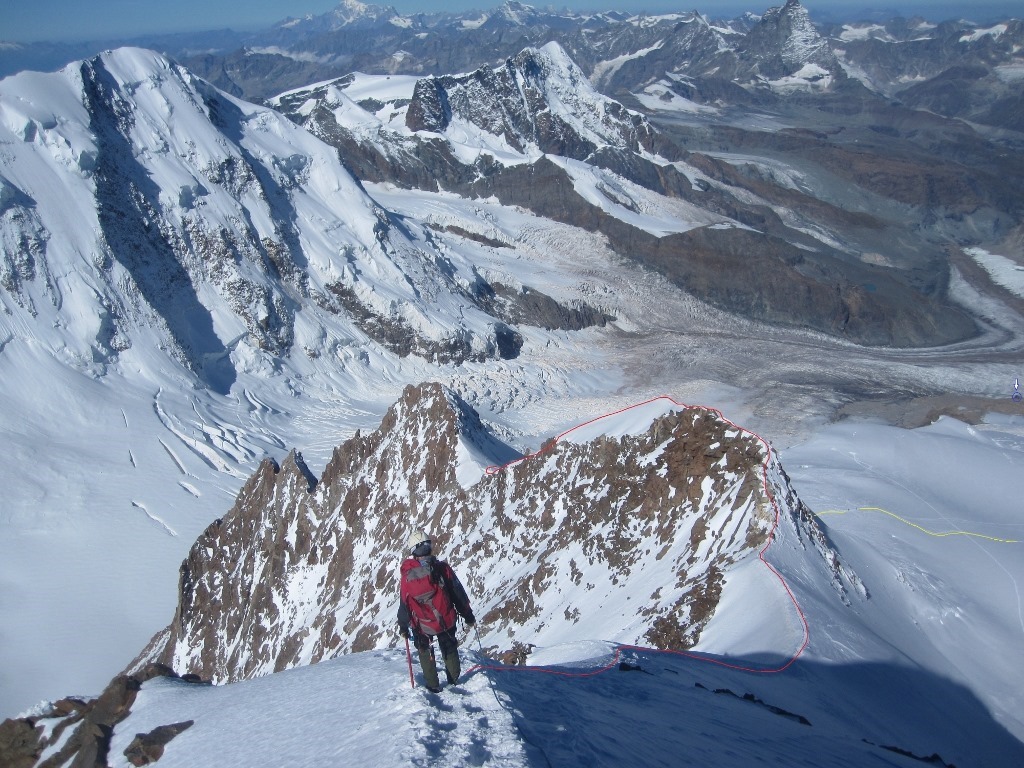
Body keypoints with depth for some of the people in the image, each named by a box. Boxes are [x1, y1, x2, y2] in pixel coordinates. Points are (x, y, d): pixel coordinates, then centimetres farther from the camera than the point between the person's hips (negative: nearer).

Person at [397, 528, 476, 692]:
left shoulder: (407, 576, -17)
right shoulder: (442, 568, -16)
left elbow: (404, 605, -6)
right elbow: (459, 594, -7)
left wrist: (403, 627, 10)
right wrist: (468, 616, 7)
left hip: (422, 626, -1)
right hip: (446, 621, 1)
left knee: (425, 653, 24)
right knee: (449, 648, 26)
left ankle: (433, 685, 29)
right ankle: (454, 678, 41)